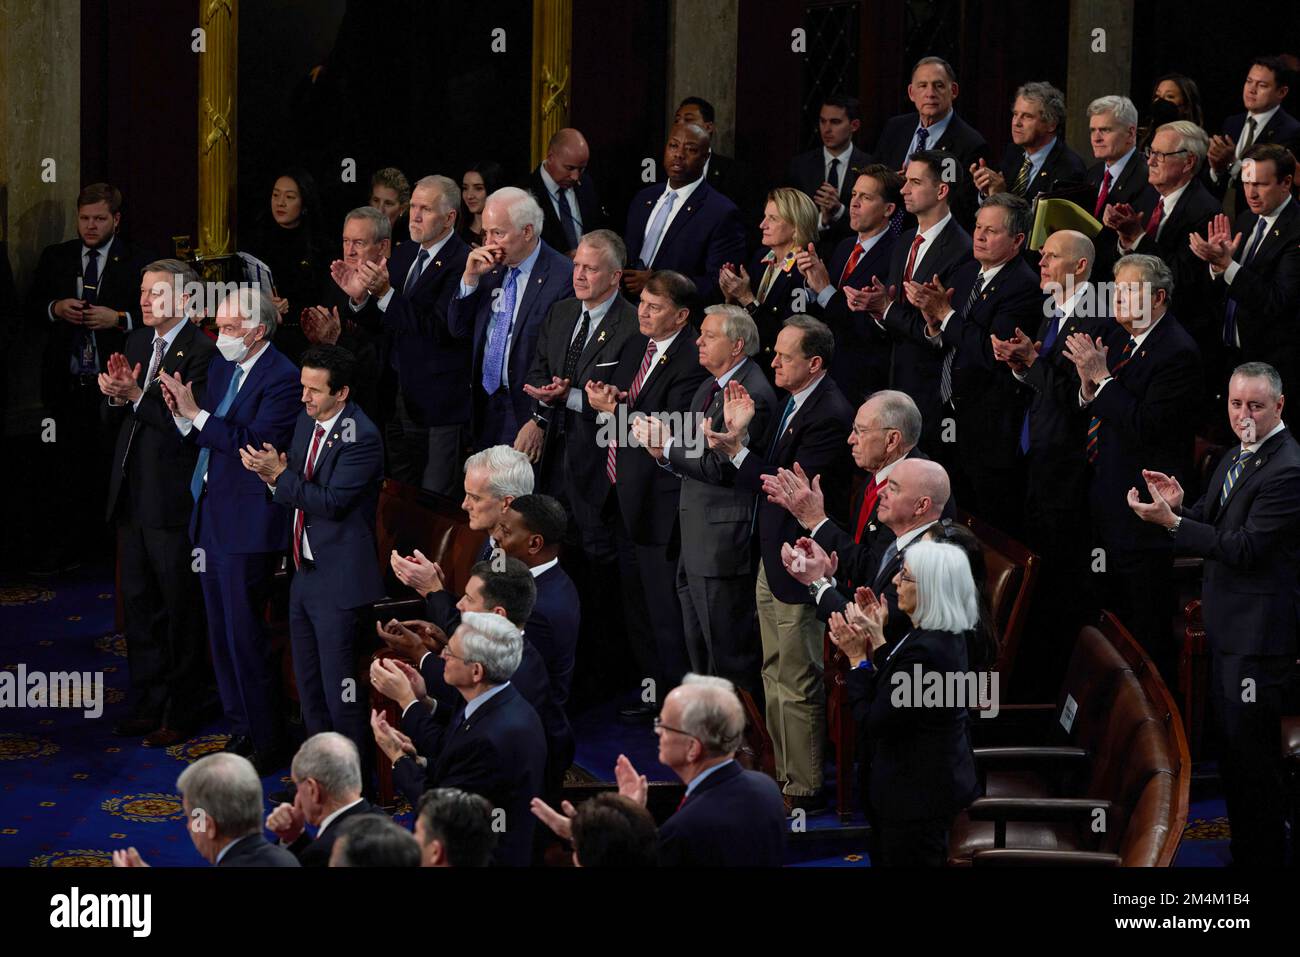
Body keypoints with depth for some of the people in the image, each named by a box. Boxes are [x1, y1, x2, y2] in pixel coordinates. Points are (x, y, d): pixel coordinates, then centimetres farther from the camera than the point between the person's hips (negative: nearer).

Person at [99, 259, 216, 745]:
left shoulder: (202, 352, -14)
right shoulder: (137, 342, 11)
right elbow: (120, 419, 14)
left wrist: (137, 395, -27)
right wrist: (116, 397, -7)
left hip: (174, 500, -8)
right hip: (133, 496, 8)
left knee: (181, 609, 2)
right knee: (138, 603, 15)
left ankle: (182, 714, 11)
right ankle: (147, 705, 26)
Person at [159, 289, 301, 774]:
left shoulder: (282, 379, -15)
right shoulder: (221, 366, 12)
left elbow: (256, 443, -24)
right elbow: (204, 438, 14)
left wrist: (196, 413, -23)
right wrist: (181, 413, -6)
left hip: (248, 524, -9)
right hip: (212, 516, 9)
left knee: (245, 635, -5)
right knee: (221, 633, 14)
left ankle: (265, 742, 5)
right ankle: (241, 729, 24)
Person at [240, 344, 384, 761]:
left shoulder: (361, 437, -18)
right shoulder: (307, 422, 8)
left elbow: (332, 501, -24)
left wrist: (281, 476, -18)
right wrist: (271, 474, -7)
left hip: (338, 578, -9)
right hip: (304, 571, 9)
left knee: (337, 684, -4)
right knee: (307, 681, 16)